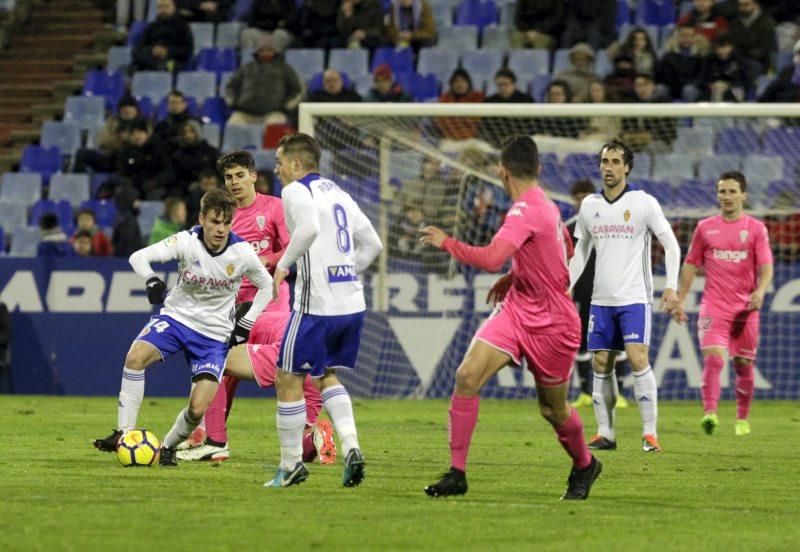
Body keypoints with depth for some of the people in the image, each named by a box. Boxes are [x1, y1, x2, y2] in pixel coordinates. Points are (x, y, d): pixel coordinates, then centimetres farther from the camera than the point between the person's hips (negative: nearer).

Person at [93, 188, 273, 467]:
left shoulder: (242, 252, -12)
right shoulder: (187, 241, -14)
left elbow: (267, 286, 5)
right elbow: (139, 257, -17)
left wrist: (245, 325, 0)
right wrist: (153, 281, -37)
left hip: (215, 335, 0)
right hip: (177, 316, 0)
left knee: (198, 409, -15)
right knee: (136, 356, -29)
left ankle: (169, 445, 17)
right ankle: (124, 434, -18)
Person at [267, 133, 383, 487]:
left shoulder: (296, 191, -6)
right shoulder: (337, 192, 19)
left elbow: (309, 228, -26)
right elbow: (372, 243, 20)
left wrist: (283, 264, -16)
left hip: (317, 305, -8)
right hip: (352, 304, 8)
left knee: (288, 381, 5)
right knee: (326, 376, 23)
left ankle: (291, 465, 11)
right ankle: (350, 445, 3)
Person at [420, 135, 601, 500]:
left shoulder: (526, 211, -23)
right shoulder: (546, 205, 7)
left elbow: (490, 259, -34)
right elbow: (563, 250, 24)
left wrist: (446, 243, -19)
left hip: (551, 324, -8)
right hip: (516, 309, 8)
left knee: (552, 410, 9)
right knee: (467, 377, -11)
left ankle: (585, 466, 38)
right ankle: (456, 473, -9)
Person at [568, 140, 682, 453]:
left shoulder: (644, 203, -5)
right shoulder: (589, 205, 8)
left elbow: (671, 245, -3)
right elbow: (581, 251, 19)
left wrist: (671, 287, -13)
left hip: (634, 297, -5)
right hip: (601, 298, 5)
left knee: (637, 359, -15)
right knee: (601, 363, 2)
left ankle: (650, 433, -10)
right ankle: (605, 433, 8)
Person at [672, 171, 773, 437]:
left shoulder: (756, 228, 3)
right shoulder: (705, 228, 7)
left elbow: (766, 267, -5)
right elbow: (691, 265, 13)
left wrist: (760, 291, -24)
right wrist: (680, 300, 9)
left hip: (745, 308, 0)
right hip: (713, 306, 0)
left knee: (744, 364, 8)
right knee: (713, 357, -19)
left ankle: (742, 419, 23)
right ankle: (709, 413, -28)